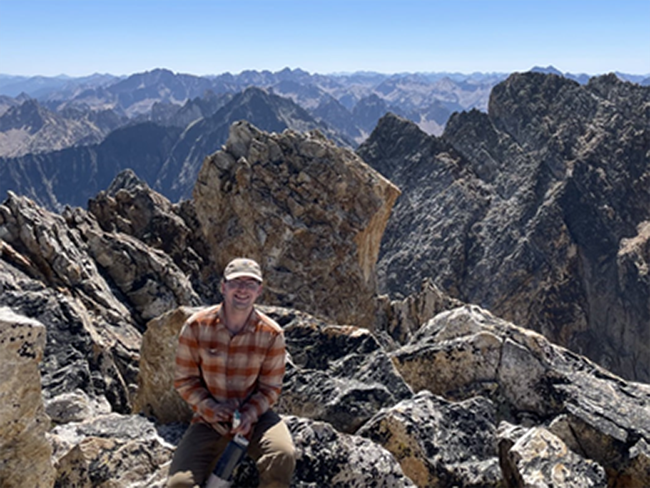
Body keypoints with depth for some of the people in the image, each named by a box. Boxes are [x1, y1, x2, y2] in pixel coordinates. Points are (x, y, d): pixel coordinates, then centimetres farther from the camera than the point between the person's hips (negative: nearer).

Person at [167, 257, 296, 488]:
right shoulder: (196, 326, -10)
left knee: (283, 456, -30)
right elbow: (184, 380, -2)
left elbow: (270, 387, -2)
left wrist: (249, 414, -19)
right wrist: (210, 407, -17)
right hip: (209, 420, 1)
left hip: (255, 416, 0)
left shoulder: (272, 334, -10)